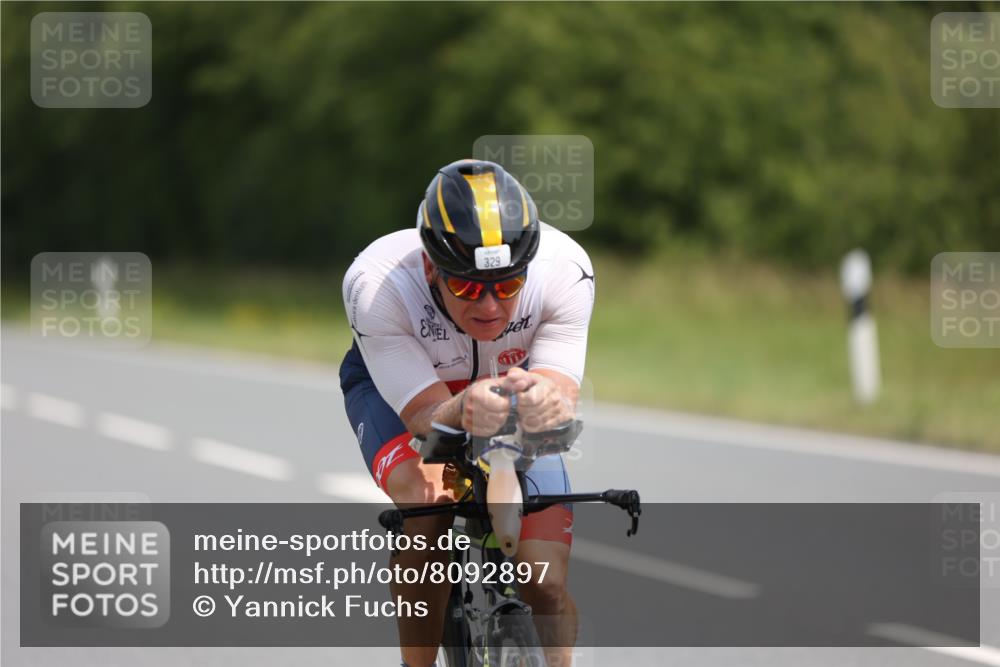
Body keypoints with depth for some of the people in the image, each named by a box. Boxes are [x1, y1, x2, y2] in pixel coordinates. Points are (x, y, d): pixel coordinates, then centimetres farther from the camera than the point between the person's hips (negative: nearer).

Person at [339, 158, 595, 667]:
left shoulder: (564, 270, -33)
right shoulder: (376, 285, -37)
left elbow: (561, 401, -38)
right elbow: (429, 419, -38)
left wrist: (547, 403, -63)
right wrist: (465, 412, -62)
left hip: (511, 382, 2)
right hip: (395, 383, -2)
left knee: (547, 587, -12)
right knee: (427, 506, -34)